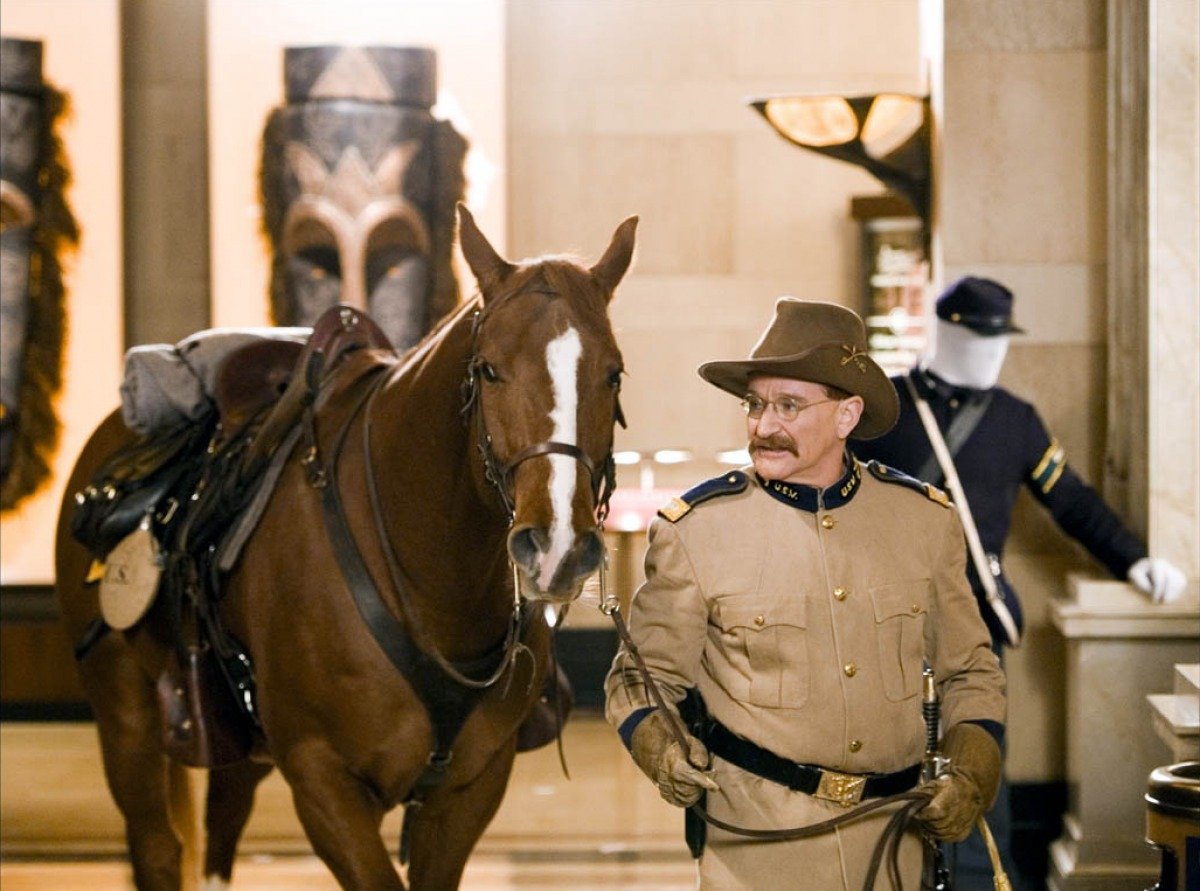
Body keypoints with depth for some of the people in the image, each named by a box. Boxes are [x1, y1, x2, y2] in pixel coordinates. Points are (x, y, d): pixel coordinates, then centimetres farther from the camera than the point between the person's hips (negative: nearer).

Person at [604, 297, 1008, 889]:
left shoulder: (925, 520, 1)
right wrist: (660, 750, -20)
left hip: (893, 841, 3)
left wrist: (972, 773, -5)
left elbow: (969, 673, 11)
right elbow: (639, 680, 0)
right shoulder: (695, 530, -7)